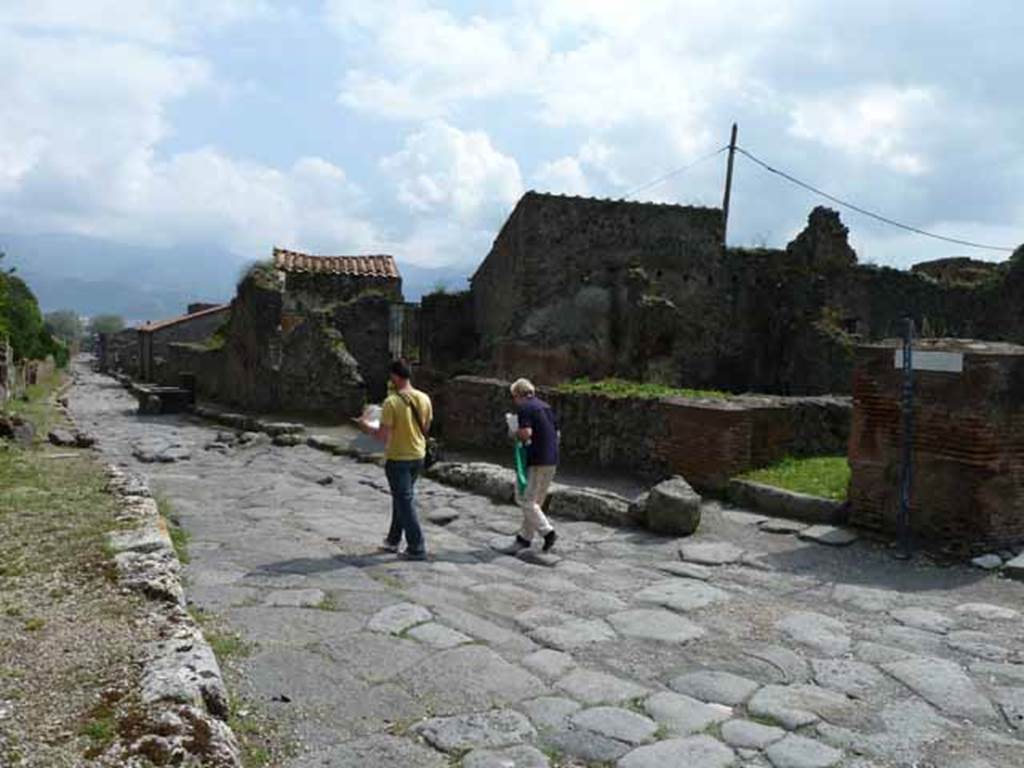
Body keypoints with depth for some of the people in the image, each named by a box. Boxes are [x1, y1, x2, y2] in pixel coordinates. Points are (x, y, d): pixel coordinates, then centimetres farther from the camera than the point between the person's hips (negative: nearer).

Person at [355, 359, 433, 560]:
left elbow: (384, 436, -18)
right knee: (402, 498, 20)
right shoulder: (424, 399, -1)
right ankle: (393, 540, 32)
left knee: (405, 502, 2)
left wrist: (366, 426, -1)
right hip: (418, 455, 6)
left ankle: (417, 549, 4)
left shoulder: (392, 402, -19)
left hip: (397, 458, -6)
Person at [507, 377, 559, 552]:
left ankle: (547, 531, -9)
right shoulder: (545, 406, 17)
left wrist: (515, 434, -2)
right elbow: (557, 432, 19)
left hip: (537, 461, -9)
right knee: (536, 501, 13)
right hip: (552, 459, 9)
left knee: (527, 500, -2)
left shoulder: (524, 408, -8)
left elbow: (526, 433, -21)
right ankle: (525, 536, 18)